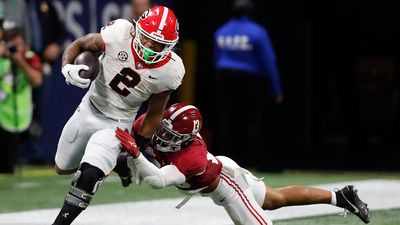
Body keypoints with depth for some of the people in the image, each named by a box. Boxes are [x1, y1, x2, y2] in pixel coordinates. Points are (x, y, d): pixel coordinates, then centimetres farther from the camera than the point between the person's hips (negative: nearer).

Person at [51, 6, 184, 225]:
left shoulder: (168, 72, -20)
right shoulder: (118, 36, -25)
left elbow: (154, 114, -6)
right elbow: (78, 45, -8)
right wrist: (67, 68, -28)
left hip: (117, 123, -3)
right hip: (89, 108, 3)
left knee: (88, 177, -23)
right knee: (62, 168, 20)